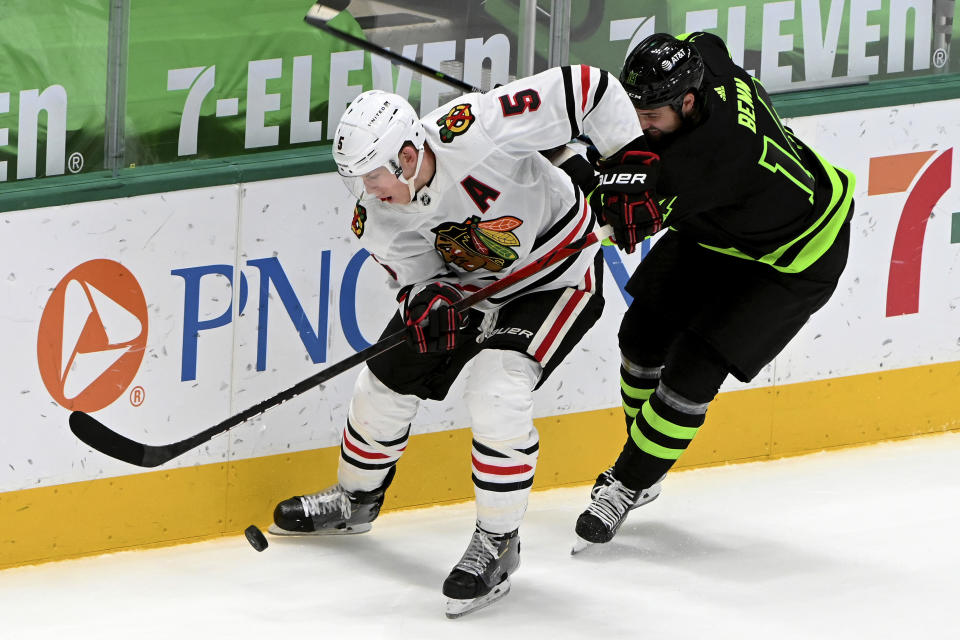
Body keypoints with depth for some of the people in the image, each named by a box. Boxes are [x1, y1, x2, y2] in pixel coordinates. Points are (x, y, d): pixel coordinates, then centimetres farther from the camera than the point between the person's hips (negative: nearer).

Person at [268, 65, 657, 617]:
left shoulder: (475, 130, -38)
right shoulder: (379, 214, -19)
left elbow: (584, 86, -33)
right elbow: (417, 275, -9)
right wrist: (429, 303, -33)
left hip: (557, 272, -6)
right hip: (463, 280, 6)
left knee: (497, 394, -24)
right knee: (388, 380, 10)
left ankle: (498, 544, -7)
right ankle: (356, 500, 39)